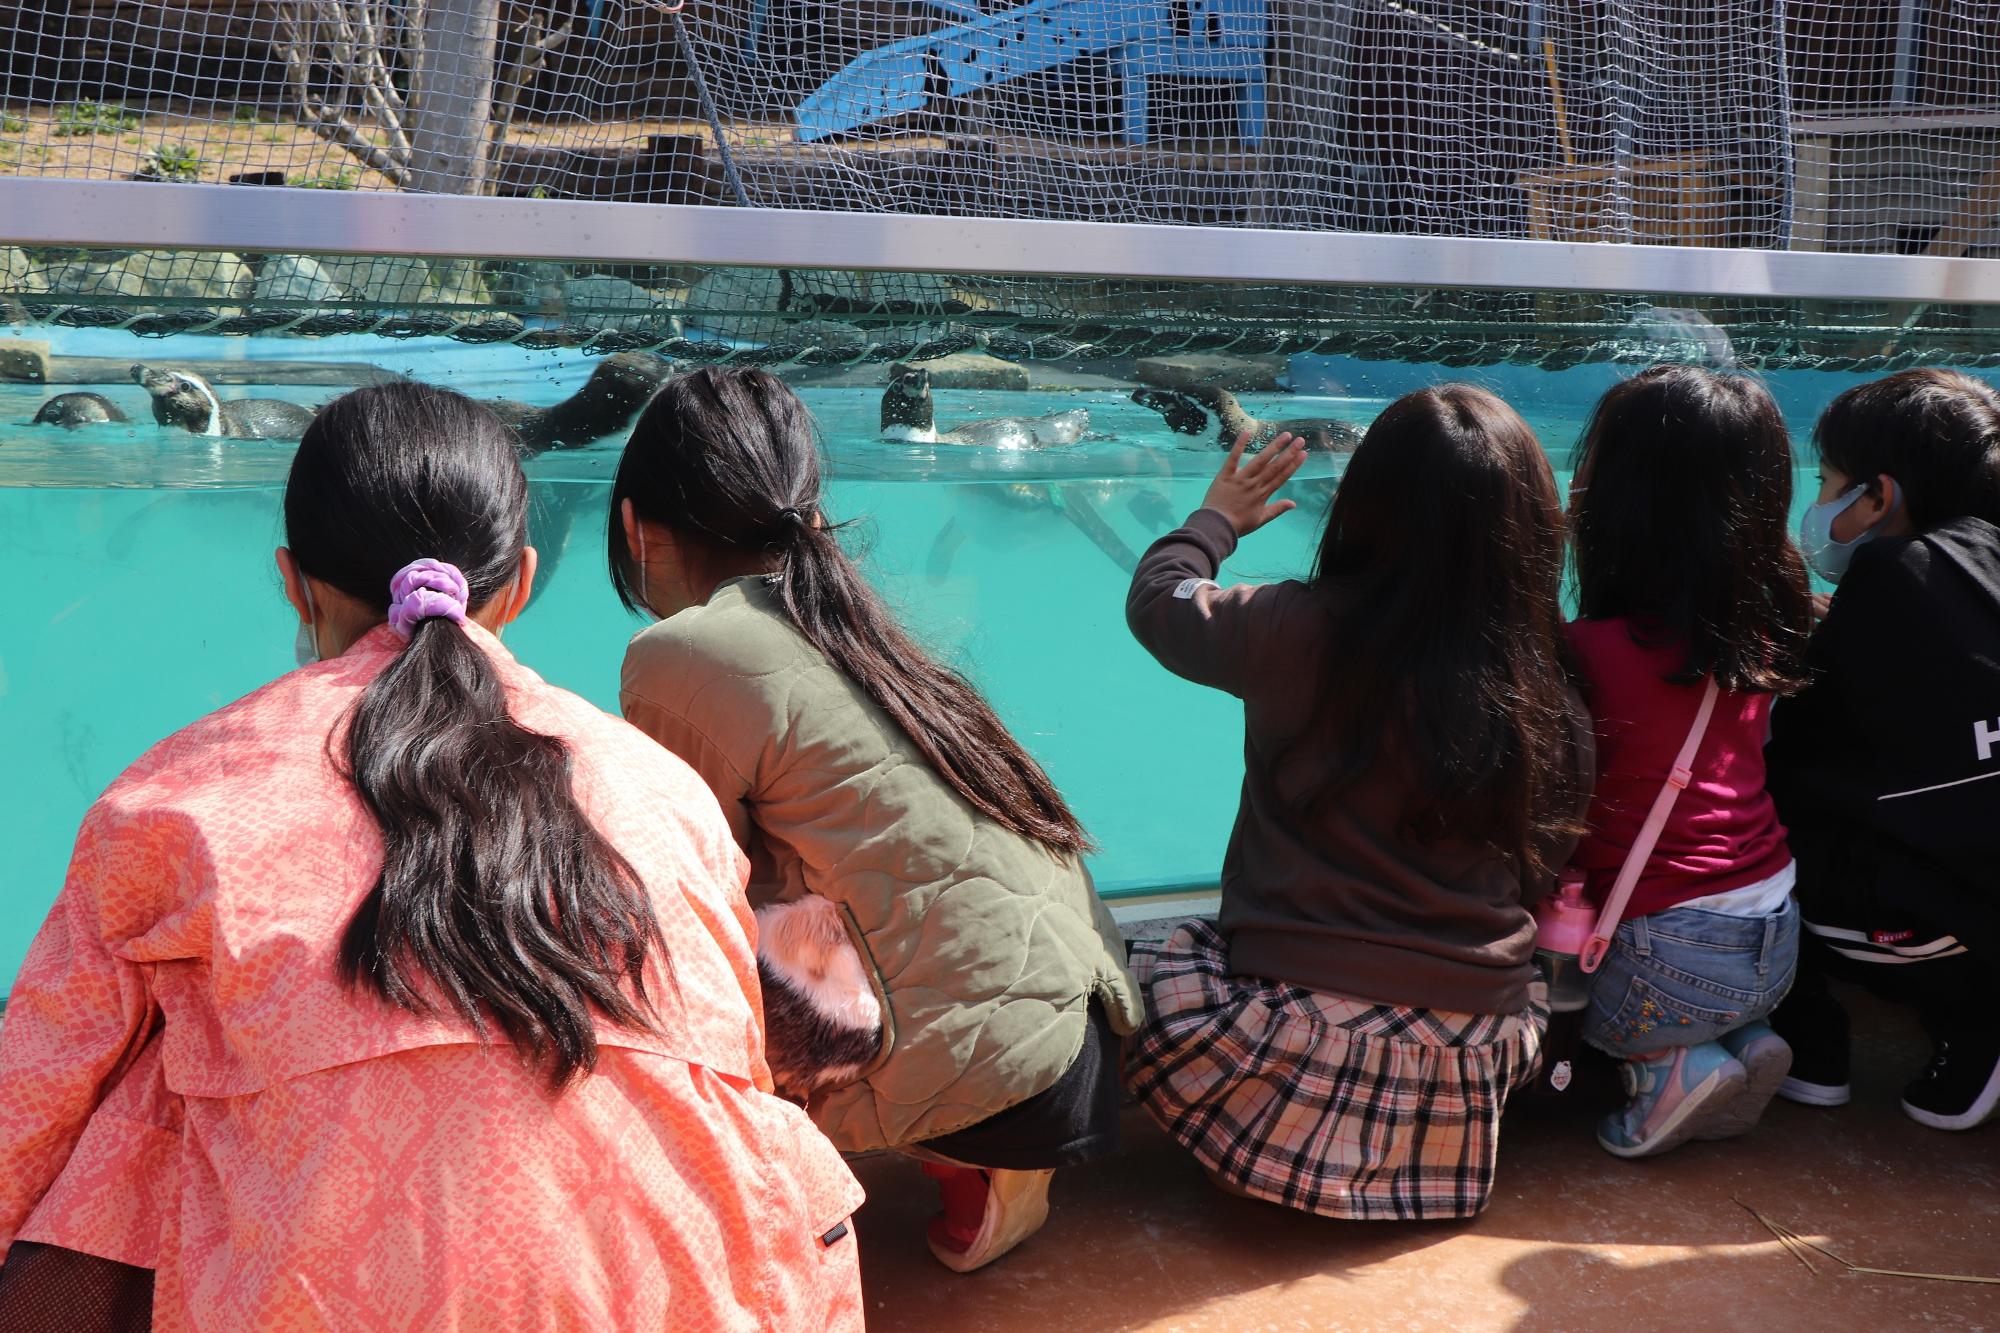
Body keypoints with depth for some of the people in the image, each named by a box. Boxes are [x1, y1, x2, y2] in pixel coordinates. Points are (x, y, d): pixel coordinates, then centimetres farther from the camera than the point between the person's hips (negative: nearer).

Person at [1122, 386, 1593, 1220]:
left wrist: (1217, 519, 27)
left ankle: (1285, 1151, 4)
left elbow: (1156, 599, 7)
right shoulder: (1548, 681, -5)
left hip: (1304, 1043, -3)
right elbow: (1542, 869, 5)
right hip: (1481, 1063, 4)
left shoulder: (1298, 633, -13)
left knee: (1152, 964, 24)